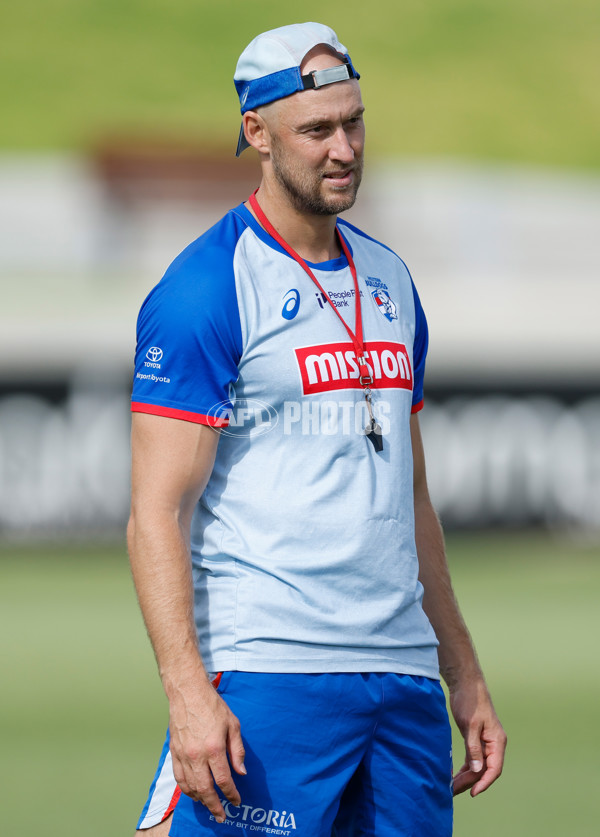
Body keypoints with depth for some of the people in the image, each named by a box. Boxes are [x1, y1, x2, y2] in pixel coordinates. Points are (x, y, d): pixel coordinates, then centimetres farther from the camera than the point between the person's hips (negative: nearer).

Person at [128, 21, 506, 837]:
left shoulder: (389, 280, 17)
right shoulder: (207, 289, -6)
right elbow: (157, 512, -11)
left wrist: (466, 679, 19)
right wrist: (188, 689, -22)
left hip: (403, 674, 7)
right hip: (266, 674, -7)